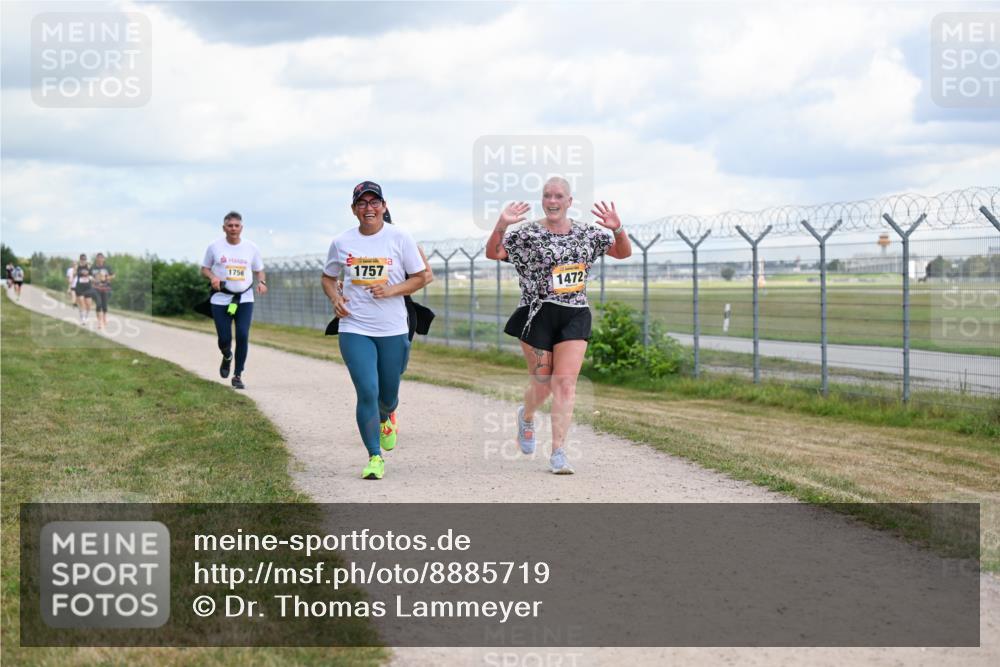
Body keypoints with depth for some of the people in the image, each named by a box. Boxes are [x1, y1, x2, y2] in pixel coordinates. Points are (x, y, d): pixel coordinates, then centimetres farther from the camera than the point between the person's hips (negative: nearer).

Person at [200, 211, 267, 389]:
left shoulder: (251, 248, 4)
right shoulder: (214, 247, 0)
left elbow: (259, 270, 14)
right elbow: (204, 268, 9)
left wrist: (262, 282, -7)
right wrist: (212, 277, -13)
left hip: (245, 299, 1)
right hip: (221, 299, -1)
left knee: (243, 335, -12)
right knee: (224, 338, -3)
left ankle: (238, 375, 2)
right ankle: (227, 357, 35)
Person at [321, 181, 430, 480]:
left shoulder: (399, 238, -2)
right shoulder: (341, 242, 3)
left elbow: (420, 277, 3)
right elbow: (328, 277, 17)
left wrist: (392, 290, -14)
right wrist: (335, 298, -4)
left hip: (393, 331, 0)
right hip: (355, 329, 0)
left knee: (388, 395, 11)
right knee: (367, 392, -12)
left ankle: (386, 418, 49)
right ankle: (375, 457, -1)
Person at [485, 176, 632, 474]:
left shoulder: (587, 234, 7)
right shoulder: (528, 234, -4)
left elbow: (623, 252, 13)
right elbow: (492, 253, -9)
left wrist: (617, 229, -8)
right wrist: (501, 225, -27)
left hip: (575, 317, 2)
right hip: (538, 317, -2)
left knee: (566, 383, -7)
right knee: (542, 383, 6)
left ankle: (558, 454, -7)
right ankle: (527, 417, 42)